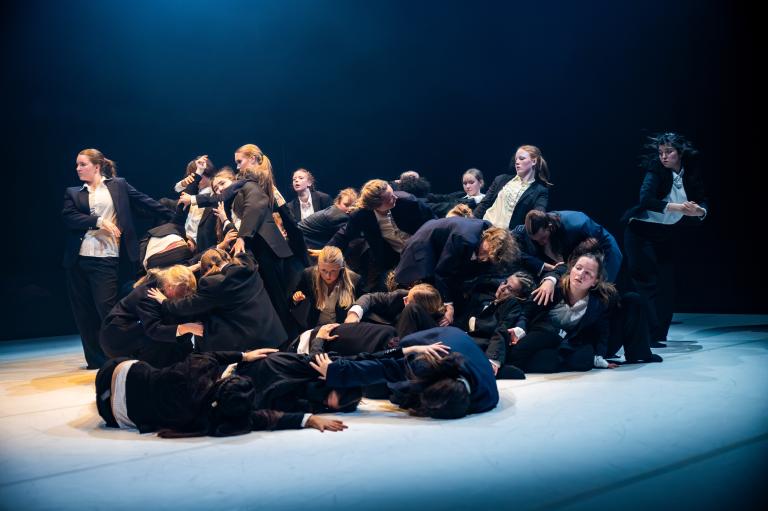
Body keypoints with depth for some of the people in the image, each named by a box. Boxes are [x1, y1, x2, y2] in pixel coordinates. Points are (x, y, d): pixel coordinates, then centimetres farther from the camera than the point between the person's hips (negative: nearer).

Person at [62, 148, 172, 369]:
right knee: (83, 311, 6)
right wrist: (99, 222, -13)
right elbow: (68, 218, -2)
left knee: (106, 308, -11)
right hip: (78, 259, 4)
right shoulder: (73, 193, 13)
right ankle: (95, 359, 17)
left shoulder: (118, 185, 9)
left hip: (106, 258, -4)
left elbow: (145, 202, 7)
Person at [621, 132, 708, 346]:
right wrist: (677, 207, -39)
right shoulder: (655, 171, -16)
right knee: (648, 282, -10)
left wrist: (700, 211, -27)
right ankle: (649, 335, -5)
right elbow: (646, 199, -31)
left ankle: (658, 334, 16)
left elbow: (702, 202, -4)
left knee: (666, 285, 5)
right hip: (641, 232, -5)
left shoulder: (691, 174, -2)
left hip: (667, 234, 5)